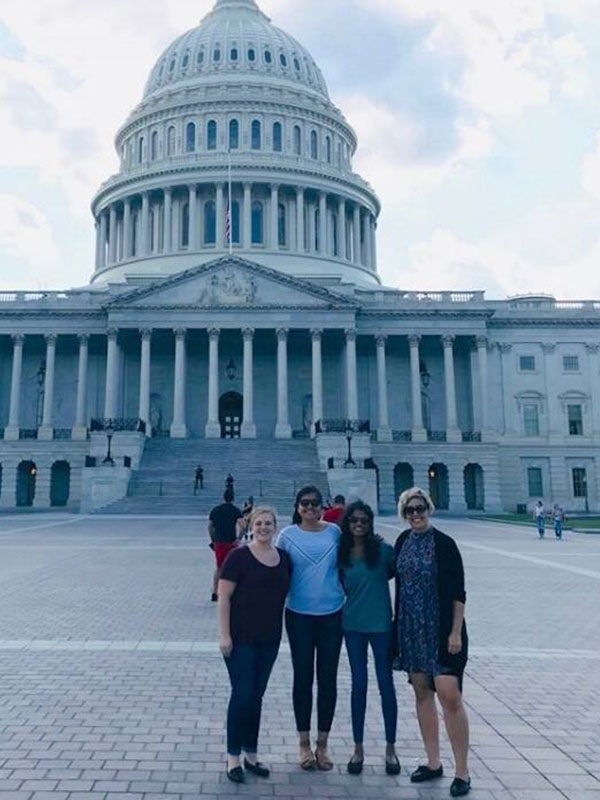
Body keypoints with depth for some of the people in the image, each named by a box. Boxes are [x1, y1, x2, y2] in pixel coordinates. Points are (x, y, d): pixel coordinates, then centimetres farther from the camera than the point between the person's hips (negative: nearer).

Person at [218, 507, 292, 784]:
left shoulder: (284, 558, 4)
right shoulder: (239, 557, -11)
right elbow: (224, 597, -11)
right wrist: (224, 634, -15)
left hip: (269, 639, 5)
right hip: (241, 638, -5)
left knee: (257, 696, 14)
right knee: (242, 695, -1)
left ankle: (251, 754, 28)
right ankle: (233, 757, 16)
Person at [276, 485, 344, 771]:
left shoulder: (335, 532, -1)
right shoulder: (288, 535, -3)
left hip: (332, 614, 1)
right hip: (299, 615, -1)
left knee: (328, 679, 8)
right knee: (303, 678, 7)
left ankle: (322, 744, 25)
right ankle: (304, 744, 24)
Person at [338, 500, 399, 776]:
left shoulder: (383, 549, -8)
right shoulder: (342, 553, 1)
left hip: (381, 623, -2)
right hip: (353, 624, 2)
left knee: (386, 684, 6)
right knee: (359, 684, 9)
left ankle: (390, 749, 22)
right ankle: (358, 749, 21)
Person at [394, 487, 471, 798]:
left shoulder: (444, 543, -11)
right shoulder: (403, 541, 4)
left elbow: (458, 591, -10)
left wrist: (456, 631, -14)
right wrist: (397, 624, 11)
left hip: (441, 630, -5)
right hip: (411, 629, 6)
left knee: (449, 696, -7)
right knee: (422, 693, 12)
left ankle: (462, 772, 7)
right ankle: (433, 763, 26)